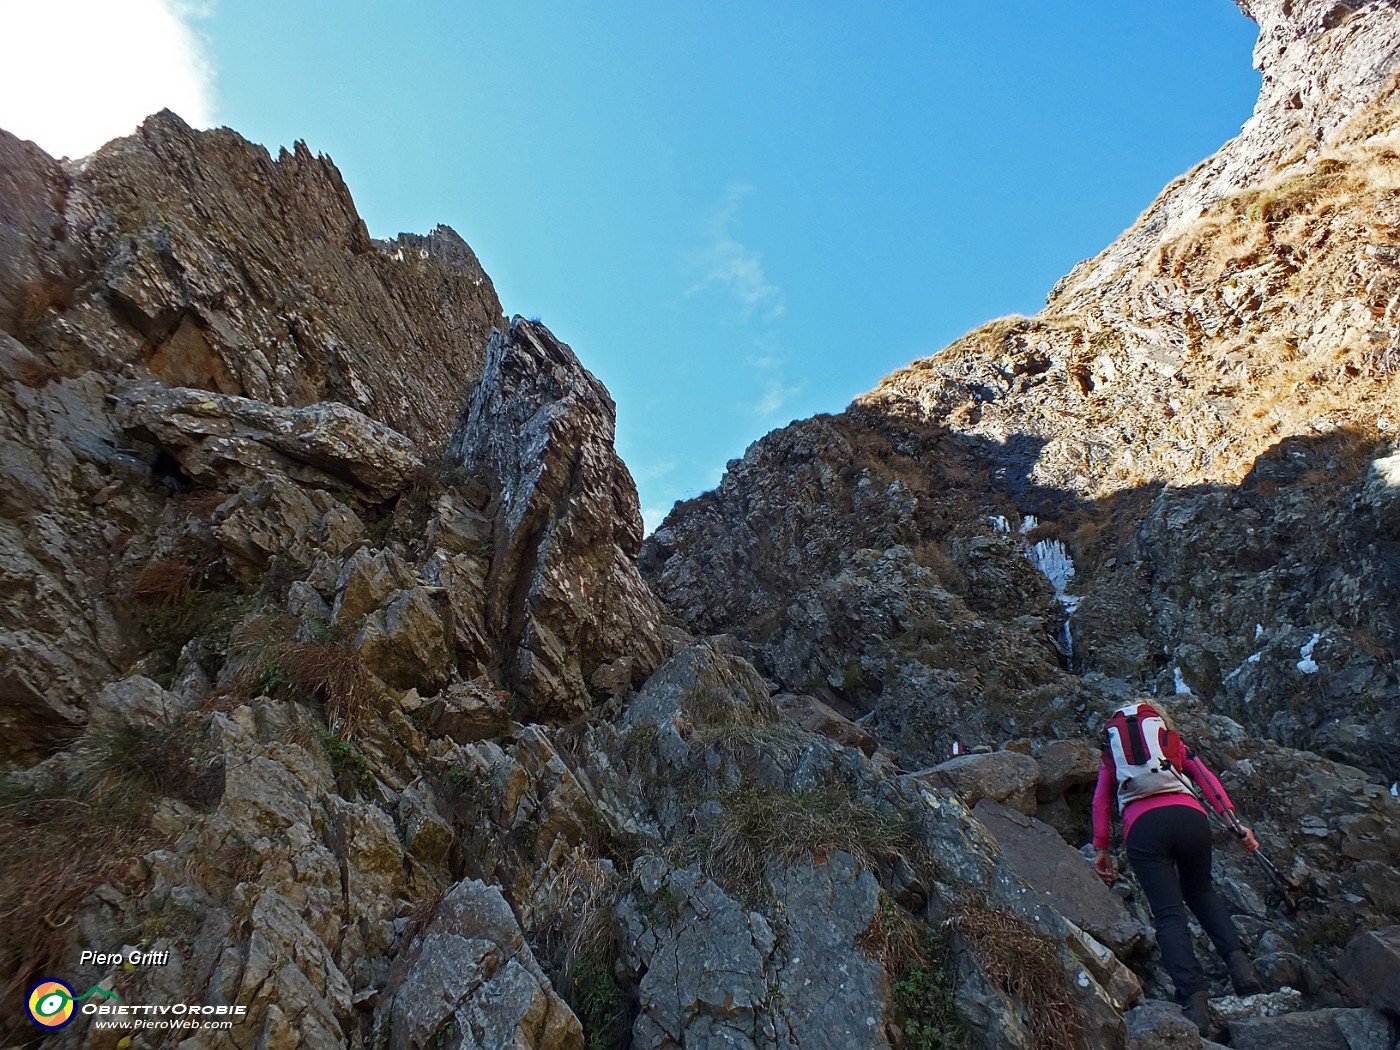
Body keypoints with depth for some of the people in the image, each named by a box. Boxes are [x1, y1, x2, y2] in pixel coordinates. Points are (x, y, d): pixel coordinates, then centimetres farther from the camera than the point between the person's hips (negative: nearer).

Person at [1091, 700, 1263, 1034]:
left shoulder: (1111, 752, 28)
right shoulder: (1172, 739, 29)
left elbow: (1101, 799, 15)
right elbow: (1205, 777, 14)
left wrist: (1101, 848, 13)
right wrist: (1234, 822, 6)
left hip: (1142, 827, -2)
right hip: (1189, 816, 2)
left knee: (1169, 915, -1)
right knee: (1200, 892, 27)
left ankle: (1194, 995, -18)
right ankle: (1238, 958, 7)